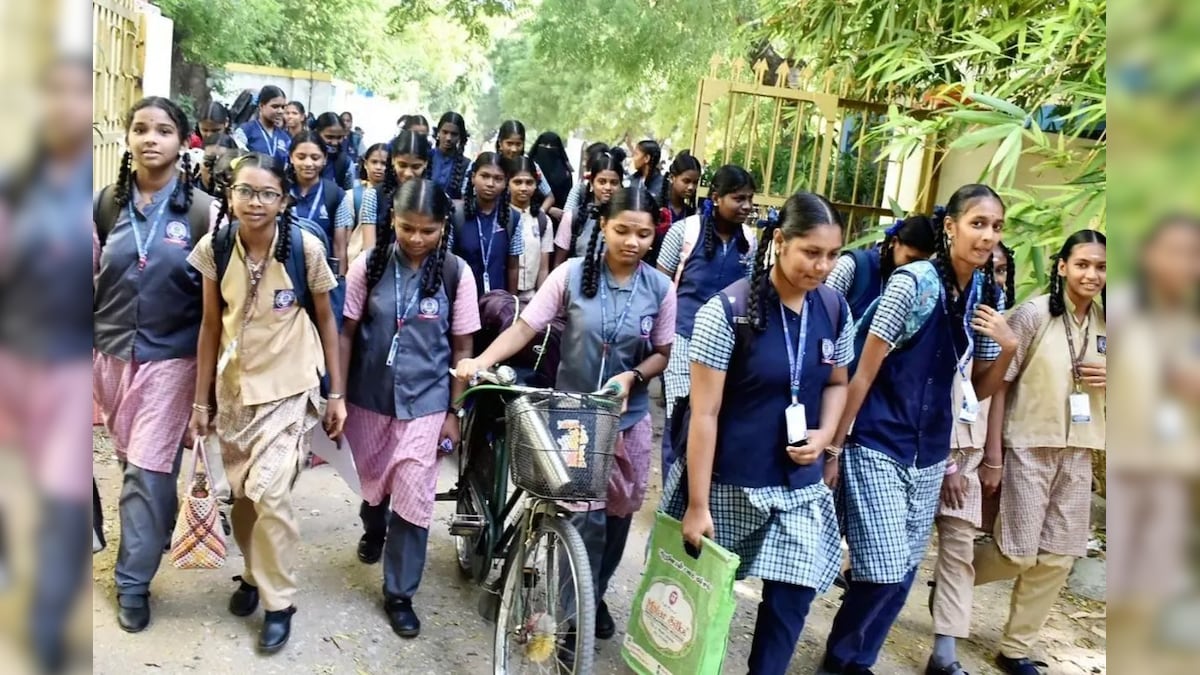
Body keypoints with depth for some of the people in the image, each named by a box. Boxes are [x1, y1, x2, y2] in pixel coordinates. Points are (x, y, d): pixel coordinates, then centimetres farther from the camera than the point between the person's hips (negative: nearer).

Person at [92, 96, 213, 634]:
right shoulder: (106, 203, 2)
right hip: (110, 354, 4)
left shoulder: (202, 210, -7)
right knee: (131, 463, 15)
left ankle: (133, 580, 12)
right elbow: (89, 280, 10)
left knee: (149, 471, -2)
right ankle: (153, 532, 38)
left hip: (170, 359, -3)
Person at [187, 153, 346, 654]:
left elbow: (326, 321, -4)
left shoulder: (306, 247, -14)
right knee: (241, 493, 11)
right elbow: (211, 325, 2)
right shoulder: (214, 247, -6)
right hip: (233, 387, 4)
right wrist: (201, 399, 5)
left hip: (289, 387, -3)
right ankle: (254, 572, 38)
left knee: (268, 491, -13)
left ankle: (279, 602, 7)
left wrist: (337, 393, -2)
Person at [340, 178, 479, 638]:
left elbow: (461, 348, -3)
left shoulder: (456, 273, -9)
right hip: (369, 396, 2)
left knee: (413, 499, -2)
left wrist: (453, 412, -2)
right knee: (371, 481, 19)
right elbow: (348, 334, -2)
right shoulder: (369, 265, -8)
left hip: (425, 401, -1)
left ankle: (399, 593, 17)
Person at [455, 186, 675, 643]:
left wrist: (631, 376, -17)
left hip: (630, 416, 3)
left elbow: (662, 354, 2)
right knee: (587, 516, -10)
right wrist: (482, 360, -28)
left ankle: (597, 598, 38)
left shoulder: (660, 288, -5)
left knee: (618, 513, 15)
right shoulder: (572, 274, -11)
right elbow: (525, 327, -13)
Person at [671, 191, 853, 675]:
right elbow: (704, 414, -16)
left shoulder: (835, 311, -1)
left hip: (799, 484, 4)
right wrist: (697, 504, -16)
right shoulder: (728, 310, -16)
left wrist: (824, 436, -6)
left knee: (793, 596, 0)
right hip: (727, 481, -4)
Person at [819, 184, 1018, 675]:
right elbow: (863, 373, -12)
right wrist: (833, 448, -10)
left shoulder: (989, 296, 4)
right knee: (885, 572, -7)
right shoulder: (913, 282, -14)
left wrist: (1008, 348, -9)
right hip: (879, 446, -6)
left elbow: (978, 391, 10)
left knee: (902, 573, 12)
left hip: (930, 453, 6)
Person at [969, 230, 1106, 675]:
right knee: (1019, 553, -4)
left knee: (1057, 557, 9)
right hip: (1029, 446, -5)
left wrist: (1110, 379, -7)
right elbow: (998, 383, -10)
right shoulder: (1033, 314, -11)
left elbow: (1105, 380, 18)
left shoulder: (1105, 323, 4)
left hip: (1079, 451, 5)